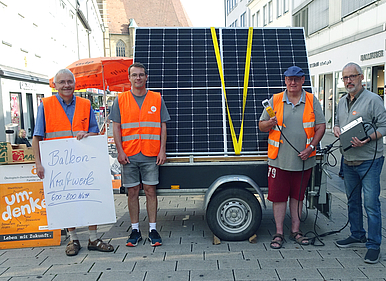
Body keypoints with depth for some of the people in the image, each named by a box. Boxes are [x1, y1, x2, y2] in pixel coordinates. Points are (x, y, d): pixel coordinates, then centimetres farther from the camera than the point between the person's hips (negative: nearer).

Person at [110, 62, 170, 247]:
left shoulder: (157, 99, 7)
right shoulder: (120, 100, 7)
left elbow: (163, 126, 7)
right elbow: (116, 127, 5)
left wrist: (162, 150, -1)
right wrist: (120, 151, -4)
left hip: (151, 155, 0)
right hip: (129, 155, 1)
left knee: (150, 191, 3)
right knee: (132, 192, 6)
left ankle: (153, 230, 12)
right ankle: (135, 230, 17)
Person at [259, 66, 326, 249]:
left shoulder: (312, 101, 6)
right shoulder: (275, 101, 5)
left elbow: (320, 126, 4)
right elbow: (261, 125, 7)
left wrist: (311, 147, -9)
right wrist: (270, 123, -16)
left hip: (303, 160, 1)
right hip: (279, 160, 0)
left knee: (297, 195, 12)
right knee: (278, 196, 3)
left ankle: (295, 230, 25)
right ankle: (279, 233, 16)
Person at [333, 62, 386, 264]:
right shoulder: (342, 103, 14)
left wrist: (368, 139, -25)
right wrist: (336, 129, 2)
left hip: (369, 160, -7)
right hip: (348, 161, 7)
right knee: (353, 202, 16)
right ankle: (357, 236, 31)